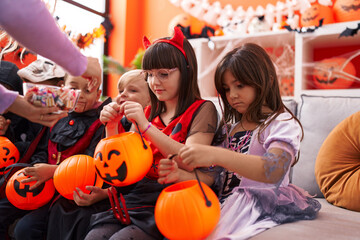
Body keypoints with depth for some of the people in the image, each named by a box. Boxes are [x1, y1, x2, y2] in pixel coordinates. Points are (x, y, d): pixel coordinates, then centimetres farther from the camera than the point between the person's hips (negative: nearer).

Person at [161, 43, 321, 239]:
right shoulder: (228, 129, 16)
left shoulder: (283, 123, -5)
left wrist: (216, 155, -36)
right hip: (224, 206, 6)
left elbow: (273, 171, -25)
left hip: (258, 209, -5)